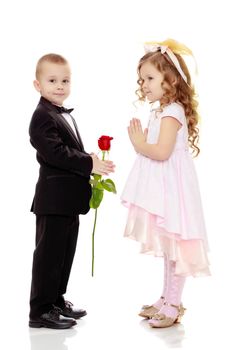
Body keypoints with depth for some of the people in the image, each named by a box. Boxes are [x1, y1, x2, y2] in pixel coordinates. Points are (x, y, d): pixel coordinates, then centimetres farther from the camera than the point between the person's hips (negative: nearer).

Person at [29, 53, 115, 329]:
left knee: (65, 252, 17)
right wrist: (90, 164, -24)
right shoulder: (43, 117, -14)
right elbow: (55, 152, -25)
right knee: (49, 253, -2)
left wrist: (89, 164, 8)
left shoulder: (64, 116, 18)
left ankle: (56, 301, 29)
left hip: (69, 199, 10)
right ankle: (40, 310, 6)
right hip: (54, 199, -10)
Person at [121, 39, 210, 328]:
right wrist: (141, 139, 4)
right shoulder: (161, 111, 15)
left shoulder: (172, 112, -15)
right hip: (162, 188, 10)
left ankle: (173, 305, 7)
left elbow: (162, 152, -26)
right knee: (167, 248, 17)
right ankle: (167, 299, 27)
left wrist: (140, 144, -11)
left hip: (171, 189, -10)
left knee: (174, 247, -1)